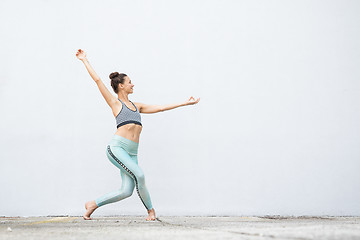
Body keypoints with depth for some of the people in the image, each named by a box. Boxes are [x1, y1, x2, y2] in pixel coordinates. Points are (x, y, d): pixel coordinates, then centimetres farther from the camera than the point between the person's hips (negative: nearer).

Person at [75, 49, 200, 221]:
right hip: (117, 147, -6)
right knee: (139, 175, -23)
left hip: (132, 153, 6)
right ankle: (150, 210, -1)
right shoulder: (115, 103, 9)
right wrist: (85, 61, 9)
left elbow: (161, 108, 27)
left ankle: (93, 204, 9)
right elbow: (97, 80, 7)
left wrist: (184, 103, 27)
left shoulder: (137, 106, 25)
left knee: (127, 191, -7)